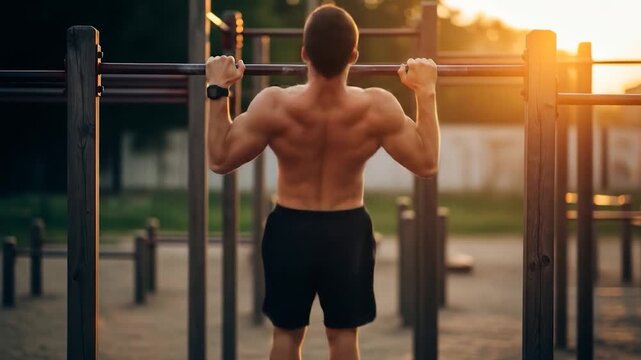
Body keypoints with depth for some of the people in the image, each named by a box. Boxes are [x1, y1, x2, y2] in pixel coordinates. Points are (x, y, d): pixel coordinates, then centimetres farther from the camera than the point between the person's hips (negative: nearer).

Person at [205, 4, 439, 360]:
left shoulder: (274, 106, -22)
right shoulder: (377, 108, -20)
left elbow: (219, 159, -11)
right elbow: (426, 163, -7)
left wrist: (218, 92, -5)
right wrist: (425, 92, -2)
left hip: (290, 230, 0)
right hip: (348, 231, 1)